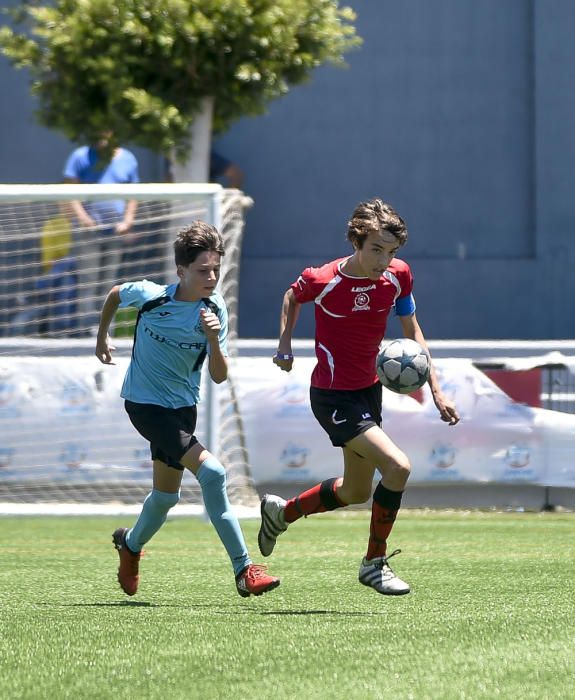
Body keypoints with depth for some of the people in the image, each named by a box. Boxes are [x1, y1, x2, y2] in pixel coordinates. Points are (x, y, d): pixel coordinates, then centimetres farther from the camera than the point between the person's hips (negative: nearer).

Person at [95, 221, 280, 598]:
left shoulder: (216, 311, -10)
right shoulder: (149, 296, -18)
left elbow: (219, 376, -14)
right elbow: (115, 294, 5)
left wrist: (213, 338, -31)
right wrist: (102, 337, 17)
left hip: (182, 407, 5)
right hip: (145, 403, -5)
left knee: (166, 495, 19)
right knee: (212, 471, -22)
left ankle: (131, 544, 51)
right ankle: (244, 570, -22)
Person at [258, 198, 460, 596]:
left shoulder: (398, 275, -8)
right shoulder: (322, 280, -21)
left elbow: (412, 331, 6)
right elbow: (293, 296, 4)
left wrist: (436, 390, 2)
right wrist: (285, 343, -6)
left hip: (369, 389, 7)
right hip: (333, 396, -7)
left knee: (357, 492, 19)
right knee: (397, 466, -22)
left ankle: (281, 513, 45)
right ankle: (375, 563, -5)